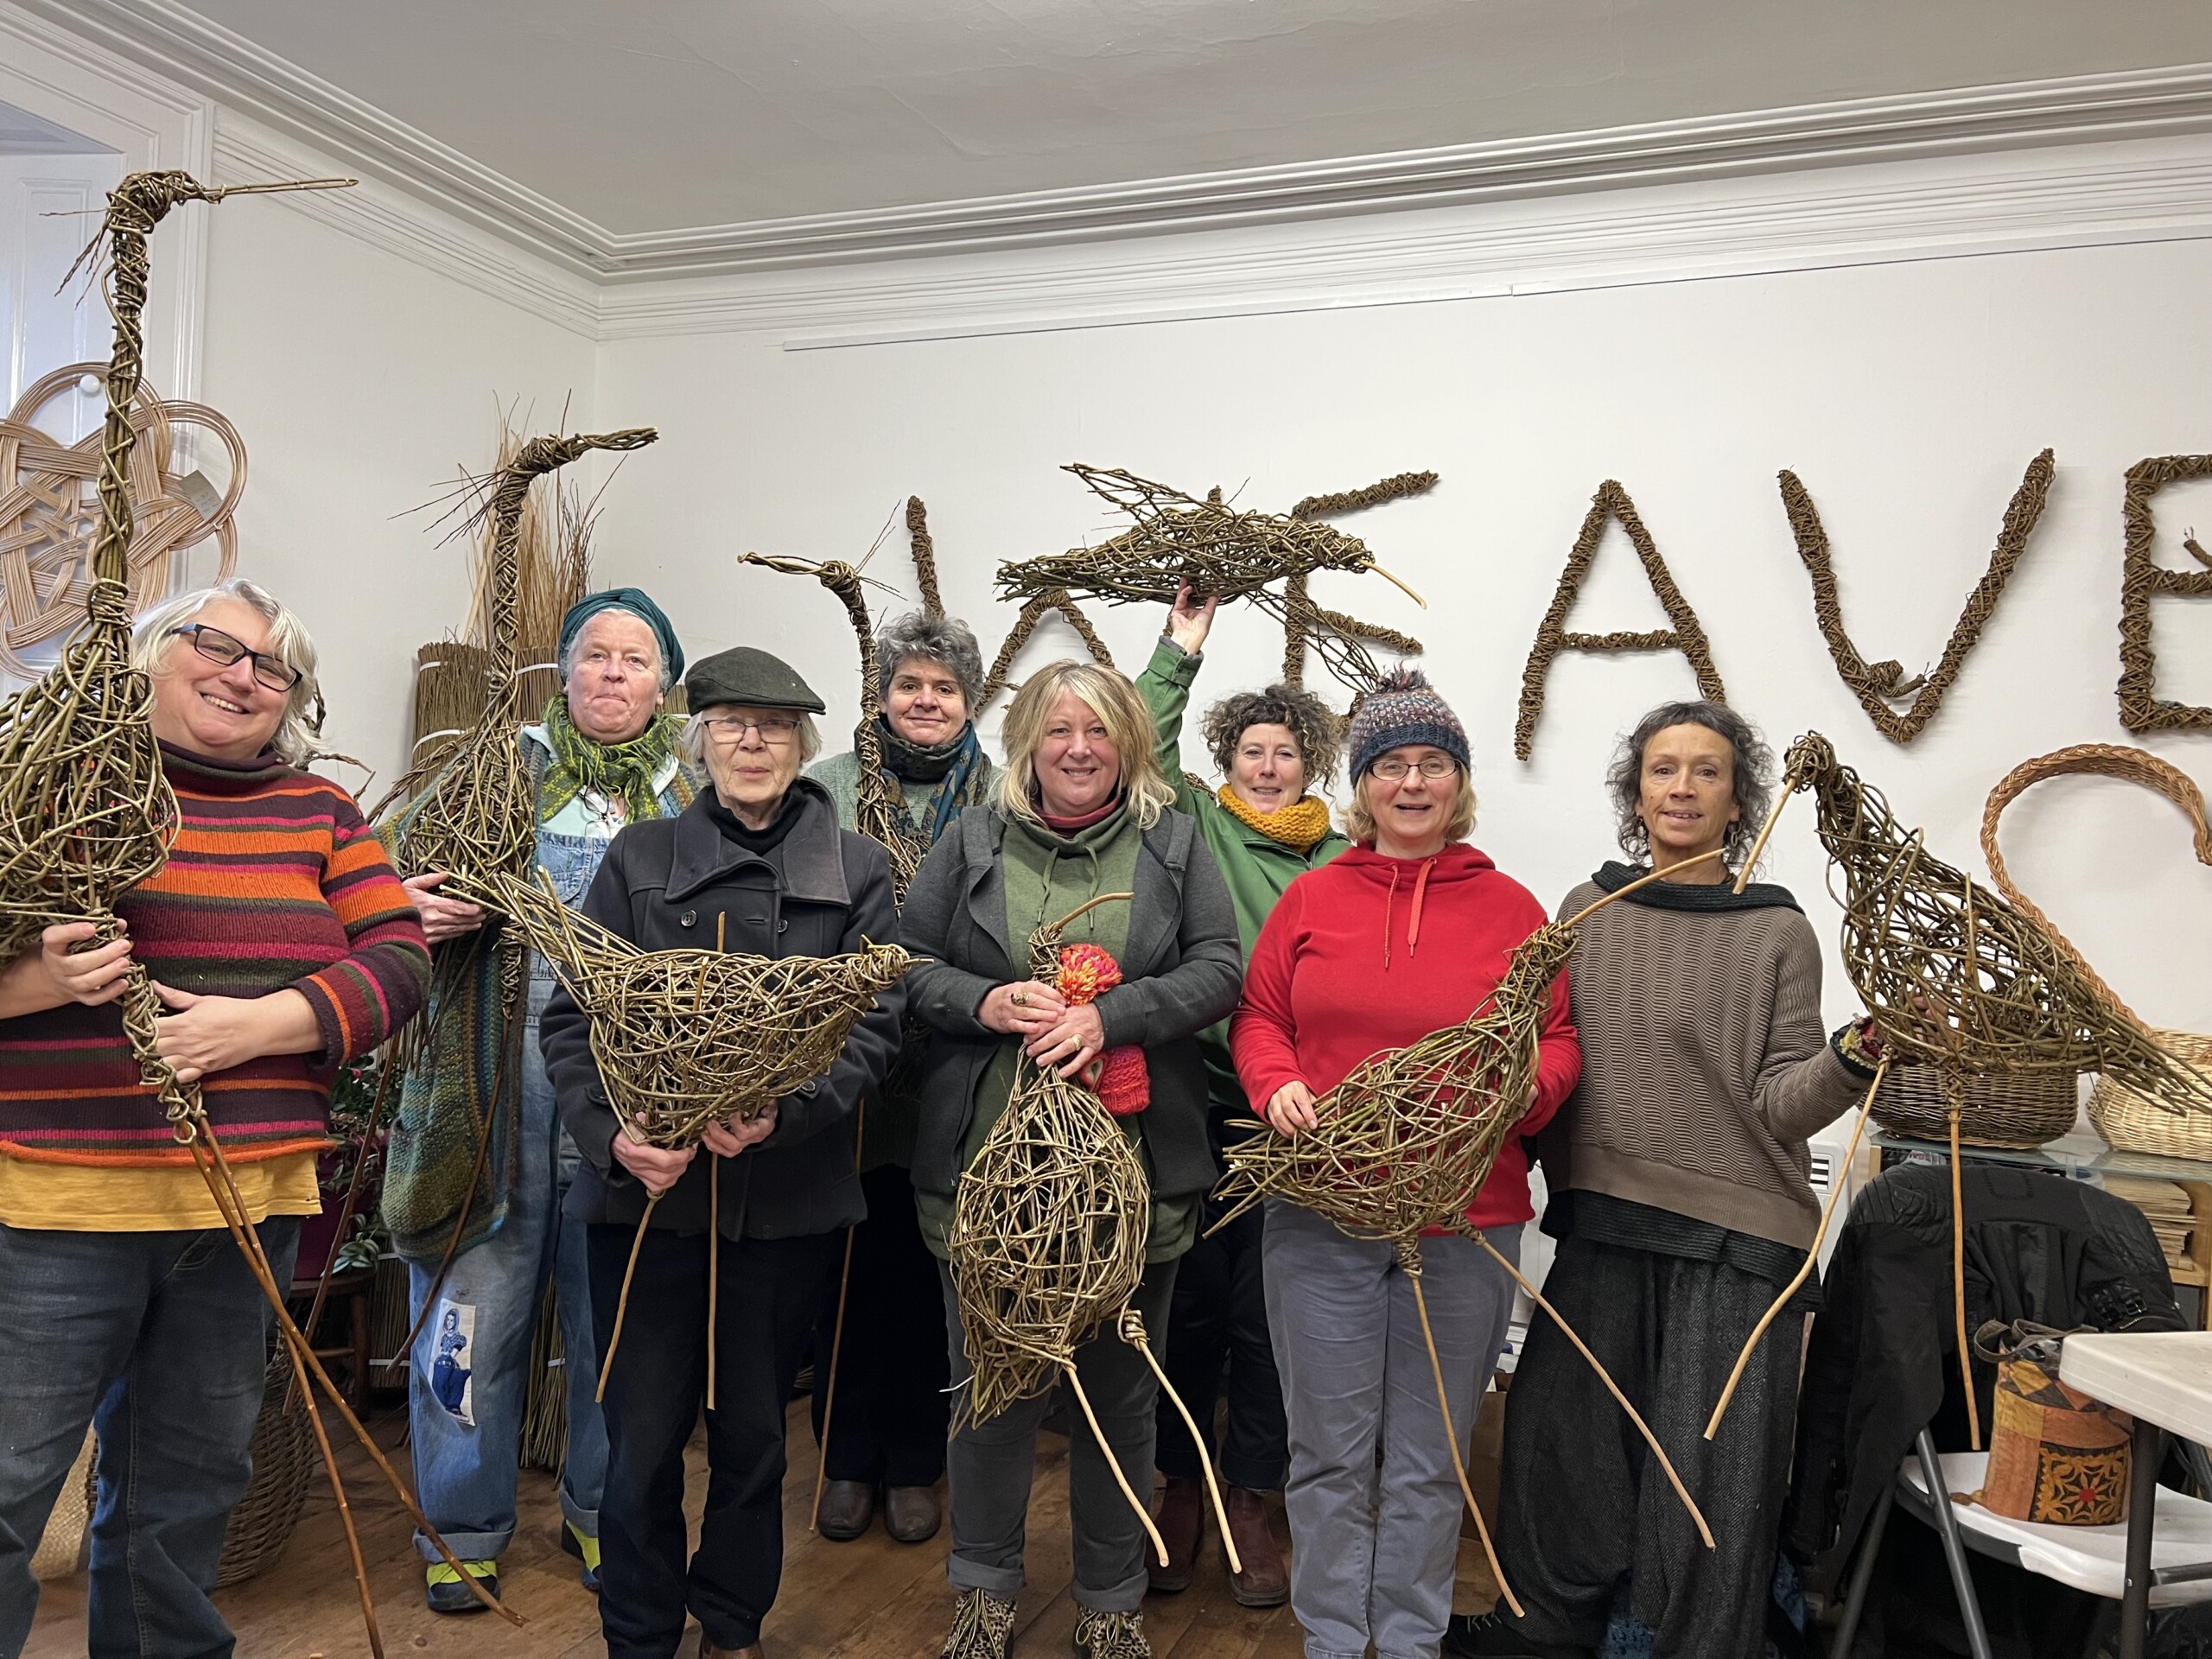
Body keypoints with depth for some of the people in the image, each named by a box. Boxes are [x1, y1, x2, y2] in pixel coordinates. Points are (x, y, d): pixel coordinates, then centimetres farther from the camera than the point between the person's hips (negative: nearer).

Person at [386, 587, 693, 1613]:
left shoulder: (690, 797, 9)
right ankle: (465, 1527, 24)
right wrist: (415, 909, -15)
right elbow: (400, 878, 8)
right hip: (495, 1086, -1)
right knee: (479, 1302, 4)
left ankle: (600, 1509, 30)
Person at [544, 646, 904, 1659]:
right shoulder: (640, 858, 5)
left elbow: (873, 1020, -3)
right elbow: (572, 1015, 1)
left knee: (753, 1433, 14)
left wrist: (787, 1109, -20)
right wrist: (612, 1133, -16)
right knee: (642, 1441, 5)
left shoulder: (855, 870, 4)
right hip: (644, 1190, 0)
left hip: (787, 1196, 1)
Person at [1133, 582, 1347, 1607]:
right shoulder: (1196, 826, 4)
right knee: (1191, 1303, 9)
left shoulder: (1344, 860, 6)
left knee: (1266, 1314, 9)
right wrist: (1180, 650, -6)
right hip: (1196, 1104, -1)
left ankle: (1248, 1502, 26)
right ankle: (1182, 1489, 27)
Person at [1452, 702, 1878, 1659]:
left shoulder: (1778, 933, 0)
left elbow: (1778, 1105, -3)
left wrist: (1856, 1054, -20)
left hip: (1735, 1236, -2)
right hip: (1601, 1224, 3)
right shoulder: (1586, 909, 7)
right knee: (1560, 1438, 9)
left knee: (1710, 1471, 1)